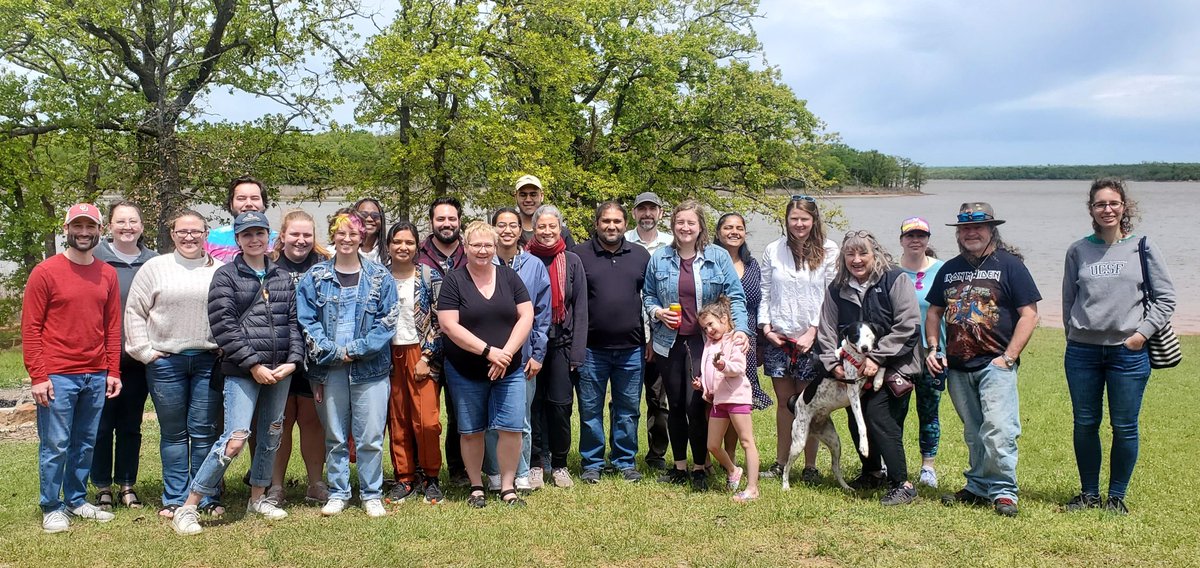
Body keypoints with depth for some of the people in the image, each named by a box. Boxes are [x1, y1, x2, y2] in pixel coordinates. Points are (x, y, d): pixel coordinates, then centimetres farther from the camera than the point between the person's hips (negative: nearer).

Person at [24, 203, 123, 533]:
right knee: (55, 445, 2)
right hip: (57, 377, -4)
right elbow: (30, 328, -5)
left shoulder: (108, 275, 9)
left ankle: (76, 500, 24)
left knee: (85, 444, 11)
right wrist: (38, 376, -10)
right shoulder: (45, 272, -4)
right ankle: (51, 508, 13)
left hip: (96, 377, 4)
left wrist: (113, 372, 6)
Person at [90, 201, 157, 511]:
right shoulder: (96, 258, -4)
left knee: (131, 425, 12)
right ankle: (103, 488, 18)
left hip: (139, 358, 2)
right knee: (102, 424, 5)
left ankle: (127, 486, 23)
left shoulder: (153, 262, 4)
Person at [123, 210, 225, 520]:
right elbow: (134, 311, 6)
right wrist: (144, 351, -1)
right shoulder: (155, 267, 6)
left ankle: (208, 498, 13)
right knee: (173, 433, 9)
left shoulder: (221, 271, 7)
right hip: (166, 361, 0)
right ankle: (174, 498, 18)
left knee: (205, 432, 3)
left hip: (209, 361, 0)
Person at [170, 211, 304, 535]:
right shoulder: (226, 277, -1)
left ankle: (258, 498, 32)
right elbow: (224, 327, -10)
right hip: (242, 372, -5)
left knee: (271, 435, 14)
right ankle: (187, 508, -3)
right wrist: (254, 365, -15)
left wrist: (293, 360, -3)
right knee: (235, 439, -13)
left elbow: (293, 322, 11)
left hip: (280, 371, 5)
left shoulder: (283, 277, 13)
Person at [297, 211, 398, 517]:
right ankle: (338, 493, 21)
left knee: (370, 436, 0)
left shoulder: (380, 277, 4)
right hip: (329, 368, 1)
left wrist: (356, 349, -10)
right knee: (335, 436, 9)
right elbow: (306, 321, 1)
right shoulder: (315, 277, 6)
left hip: (370, 368, -1)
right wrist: (333, 352, -9)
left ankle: (372, 494, 13)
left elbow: (387, 321, -1)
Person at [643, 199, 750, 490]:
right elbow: (647, 296, 13)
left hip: (704, 342, -2)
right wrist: (658, 312, -7)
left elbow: (735, 297, -2)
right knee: (675, 405, 10)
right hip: (669, 342, 3)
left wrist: (741, 329, -16)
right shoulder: (659, 258, 4)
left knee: (695, 404, -8)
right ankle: (679, 466, 24)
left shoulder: (718, 257, -1)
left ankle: (700, 468, 9)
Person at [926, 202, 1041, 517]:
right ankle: (978, 488, 23)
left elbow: (1029, 315, -6)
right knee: (973, 434, 13)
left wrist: (1008, 357, -12)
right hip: (957, 367, 5)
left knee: (998, 430, -11)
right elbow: (934, 312, 21)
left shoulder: (1009, 265, -2)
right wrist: (933, 347, 6)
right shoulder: (950, 269, 13)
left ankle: (1003, 491, 0)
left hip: (995, 364, -5)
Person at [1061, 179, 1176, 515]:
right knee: (1085, 424, 8)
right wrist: (1074, 335, 7)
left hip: (1129, 352, -2)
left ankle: (1117, 496, 19)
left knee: (1125, 427, 4)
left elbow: (1165, 298, 2)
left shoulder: (1143, 248, 2)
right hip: (1082, 351, 2)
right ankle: (1088, 493, 22)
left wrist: (1143, 333, -7)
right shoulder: (1078, 251, 6)